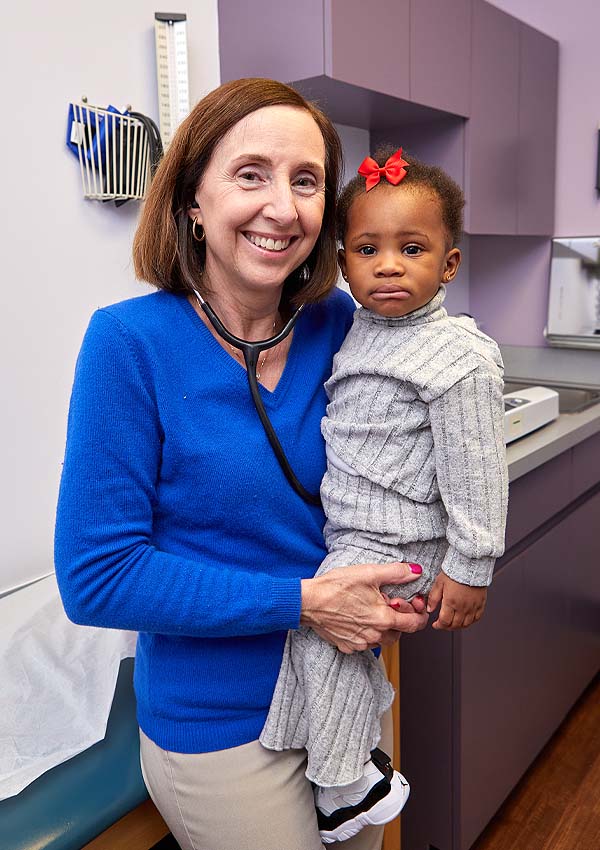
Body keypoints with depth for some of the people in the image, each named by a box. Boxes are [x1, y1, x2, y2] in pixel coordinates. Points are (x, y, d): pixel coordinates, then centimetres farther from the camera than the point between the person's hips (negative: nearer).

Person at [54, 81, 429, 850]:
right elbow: (96, 579, -20)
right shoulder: (131, 343, -20)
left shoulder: (338, 325, -8)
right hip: (217, 724, -4)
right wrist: (305, 601, -23)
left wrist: (387, 601, -11)